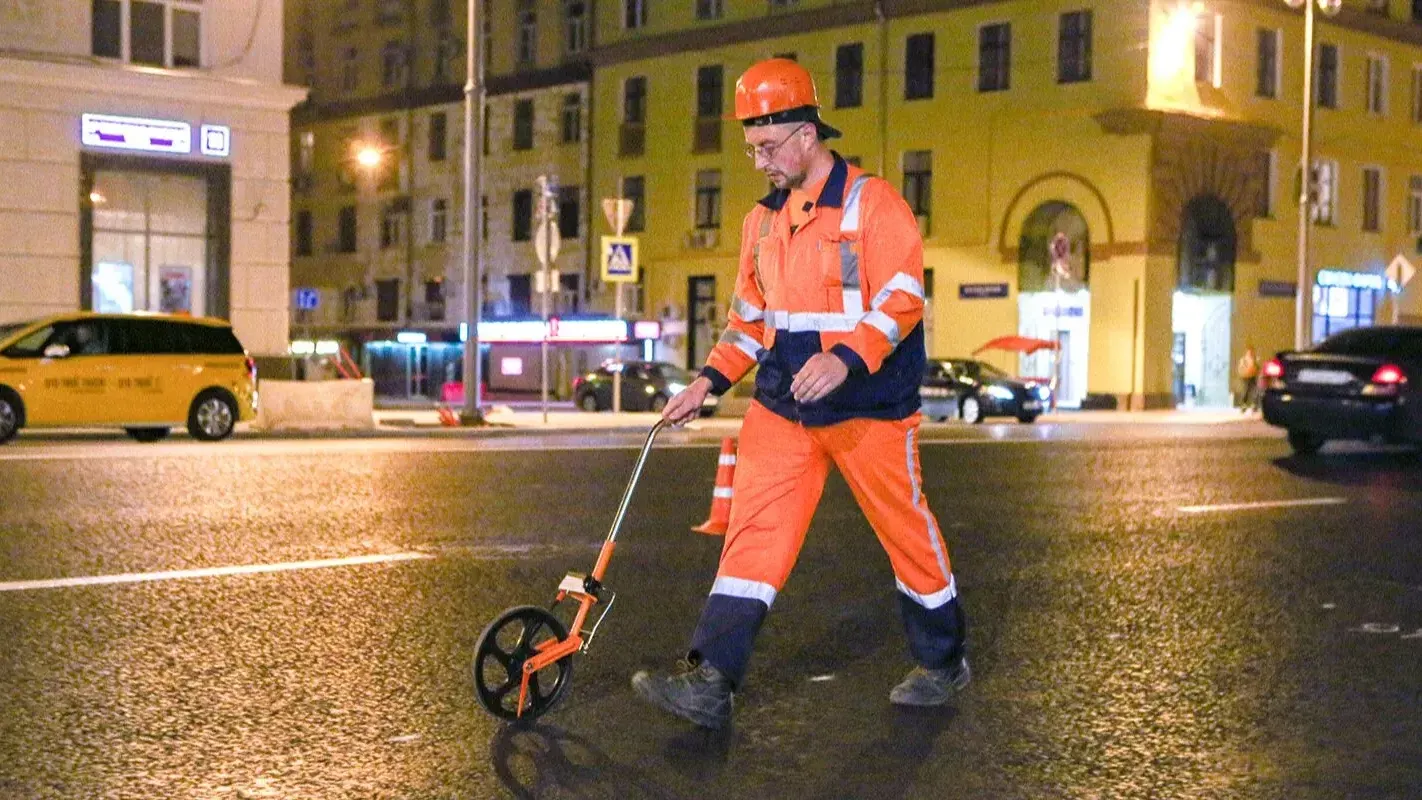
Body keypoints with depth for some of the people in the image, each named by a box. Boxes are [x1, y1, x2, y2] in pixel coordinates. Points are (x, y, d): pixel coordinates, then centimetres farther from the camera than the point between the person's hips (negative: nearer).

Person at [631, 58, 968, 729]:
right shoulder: (763, 219, 13)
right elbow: (750, 314, 20)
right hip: (782, 404, 6)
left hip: (869, 406, -5)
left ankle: (943, 662, 27)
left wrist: (846, 358, -30)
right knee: (752, 531, -5)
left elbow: (902, 300, -16)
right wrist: (710, 380, 8)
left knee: (907, 533, 6)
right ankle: (710, 683, -8)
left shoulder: (872, 202, -8)